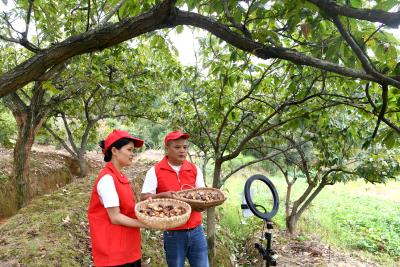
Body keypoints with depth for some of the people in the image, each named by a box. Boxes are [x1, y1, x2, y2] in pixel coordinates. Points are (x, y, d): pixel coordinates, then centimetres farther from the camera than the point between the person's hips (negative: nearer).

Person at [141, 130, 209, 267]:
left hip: (196, 231, 3)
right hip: (173, 234, -3)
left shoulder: (195, 169, 4)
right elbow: (144, 198, -10)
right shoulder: (155, 171, -6)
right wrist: (163, 195, -27)